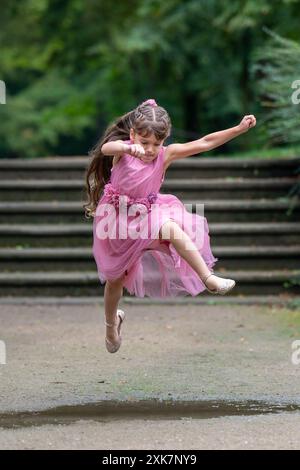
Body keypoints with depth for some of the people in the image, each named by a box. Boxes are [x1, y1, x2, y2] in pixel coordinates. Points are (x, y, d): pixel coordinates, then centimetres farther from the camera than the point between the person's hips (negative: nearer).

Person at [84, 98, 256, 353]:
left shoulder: (166, 155, -13)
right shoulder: (123, 151, -19)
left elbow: (204, 143, -17)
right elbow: (106, 148, -43)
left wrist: (240, 128, -23)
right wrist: (129, 148, -65)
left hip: (147, 214, 1)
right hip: (117, 216, -1)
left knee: (173, 229, -34)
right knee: (115, 279, 14)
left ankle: (209, 279, -35)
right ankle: (111, 322, 42)